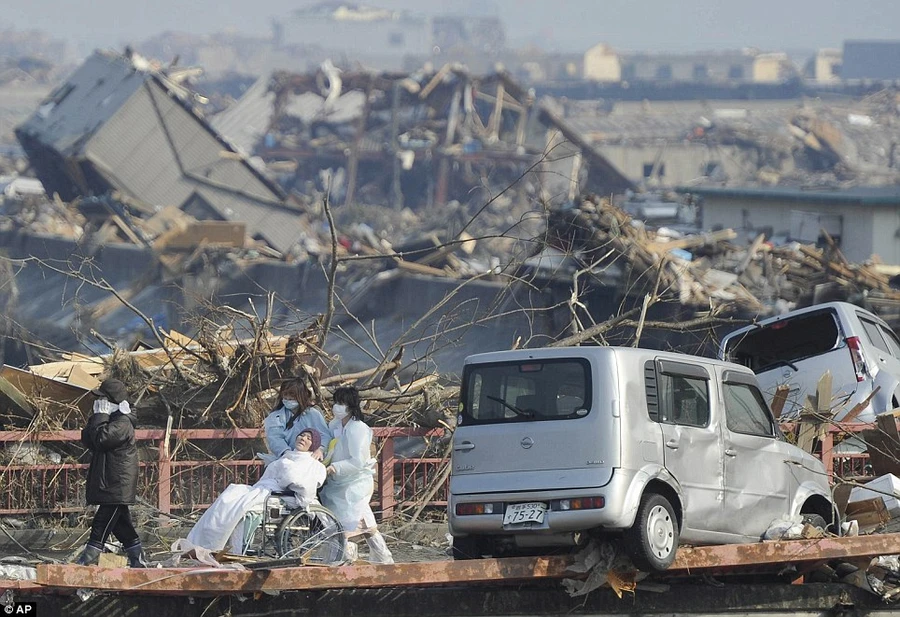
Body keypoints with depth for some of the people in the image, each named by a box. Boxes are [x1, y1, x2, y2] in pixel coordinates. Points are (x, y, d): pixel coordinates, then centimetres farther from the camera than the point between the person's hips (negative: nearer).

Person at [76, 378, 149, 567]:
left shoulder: (122, 424, -15)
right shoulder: (110, 420, 16)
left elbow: (101, 438, -28)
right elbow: (86, 440, 10)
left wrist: (100, 416, -17)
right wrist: (96, 417, -3)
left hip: (116, 486, -10)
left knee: (100, 528, -11)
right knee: (123, 528, 15)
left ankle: (87, 562, -13)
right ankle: (138, 562, 21)